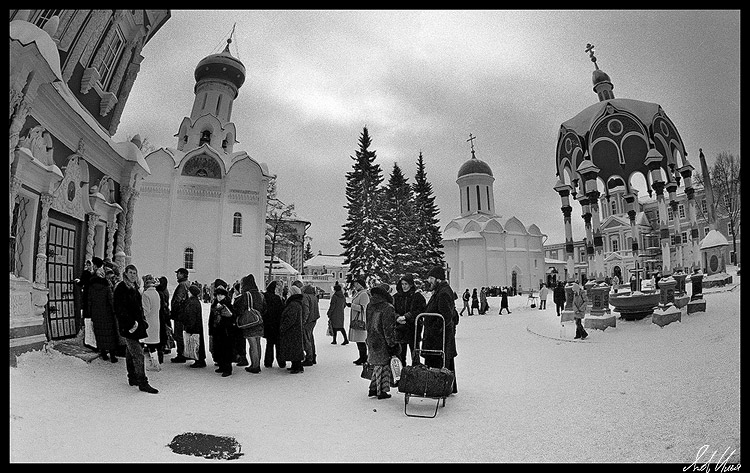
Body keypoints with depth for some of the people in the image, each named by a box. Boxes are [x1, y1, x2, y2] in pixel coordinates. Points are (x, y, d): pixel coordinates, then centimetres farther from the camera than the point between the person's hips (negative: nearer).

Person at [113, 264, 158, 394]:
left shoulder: (134, 288, 15)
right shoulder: (121, 288, -11)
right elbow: (120, 309, -17)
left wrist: (142, 321, 13)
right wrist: (131, 324, -20)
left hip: (136, 324, 9)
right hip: (128, 326, -9)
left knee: (130, 352, 17)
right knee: (138, 353, -10)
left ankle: (132, 378, 26)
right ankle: (142, 383, -8)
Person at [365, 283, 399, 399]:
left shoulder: (370, 306, 5)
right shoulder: (387, 308, -18)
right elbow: (388, 329, -19)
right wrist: (392, 344, -12)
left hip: (371, 341, 7)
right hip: (382, 343, -7)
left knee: (377, 365, 20)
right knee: (383, 365, 6)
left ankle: (373, 389, 26)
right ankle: (381, 392, 15)